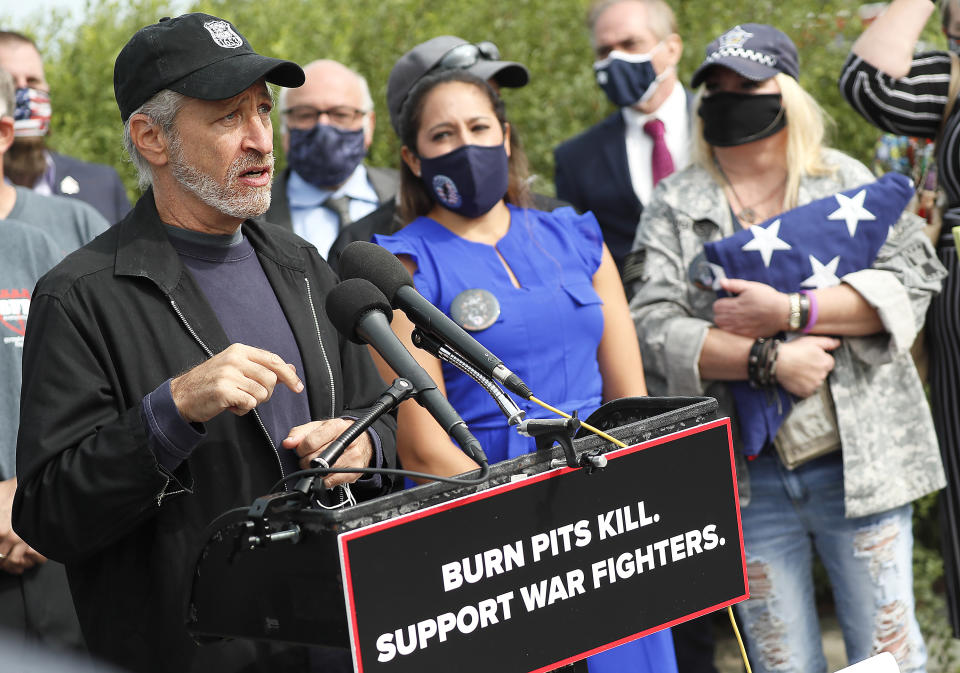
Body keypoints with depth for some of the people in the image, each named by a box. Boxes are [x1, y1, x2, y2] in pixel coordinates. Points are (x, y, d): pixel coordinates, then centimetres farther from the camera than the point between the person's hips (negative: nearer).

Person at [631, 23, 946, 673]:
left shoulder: (845, 180, 7)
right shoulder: (675, 206, 6)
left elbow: (910, 279, -7)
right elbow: (652, 329, -6)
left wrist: (790, 310, -17)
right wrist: (767, 359, -17)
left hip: (856, 464, 0)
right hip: (748, 479, 1)